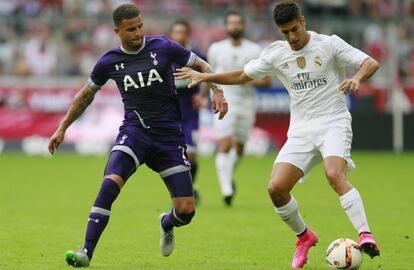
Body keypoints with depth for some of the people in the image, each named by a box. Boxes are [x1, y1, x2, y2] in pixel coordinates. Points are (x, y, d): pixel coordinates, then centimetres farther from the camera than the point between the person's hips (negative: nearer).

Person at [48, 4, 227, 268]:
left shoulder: (162, 47, -3)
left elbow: (201, 65, 8)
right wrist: (62, 128, 20)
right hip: (134, 131, 0)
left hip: (169, 135, 0)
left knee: (186, 210, -5)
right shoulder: (109, 62, 1)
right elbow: (86, 95, 18)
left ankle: (167, 224, 34)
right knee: (110, 182, -29)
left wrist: (217, 92, -8)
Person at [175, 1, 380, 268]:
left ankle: (365, 235, -32)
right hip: (301, 130, 4)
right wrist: (205, 76, 12)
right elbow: (242, 76, 20)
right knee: (276, 188, -11)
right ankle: (304, 237, 13)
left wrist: (357, 78, -30)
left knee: (335, 174, -32)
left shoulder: (329, 44, -4)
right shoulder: (276, 53, 7)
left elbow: (371, 63, -9)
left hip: (334, 123, -4)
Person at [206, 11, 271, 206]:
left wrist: (252, 81, -15)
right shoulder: (216, 49, 5)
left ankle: (229, 176, 40)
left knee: (239, 148, 12)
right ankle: (226, 188, -18)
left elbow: (266, 81, 1)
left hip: (246, 103, 1)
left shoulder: (254, 51, 2)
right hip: (224, 103, -1)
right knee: (225, 145, -16)